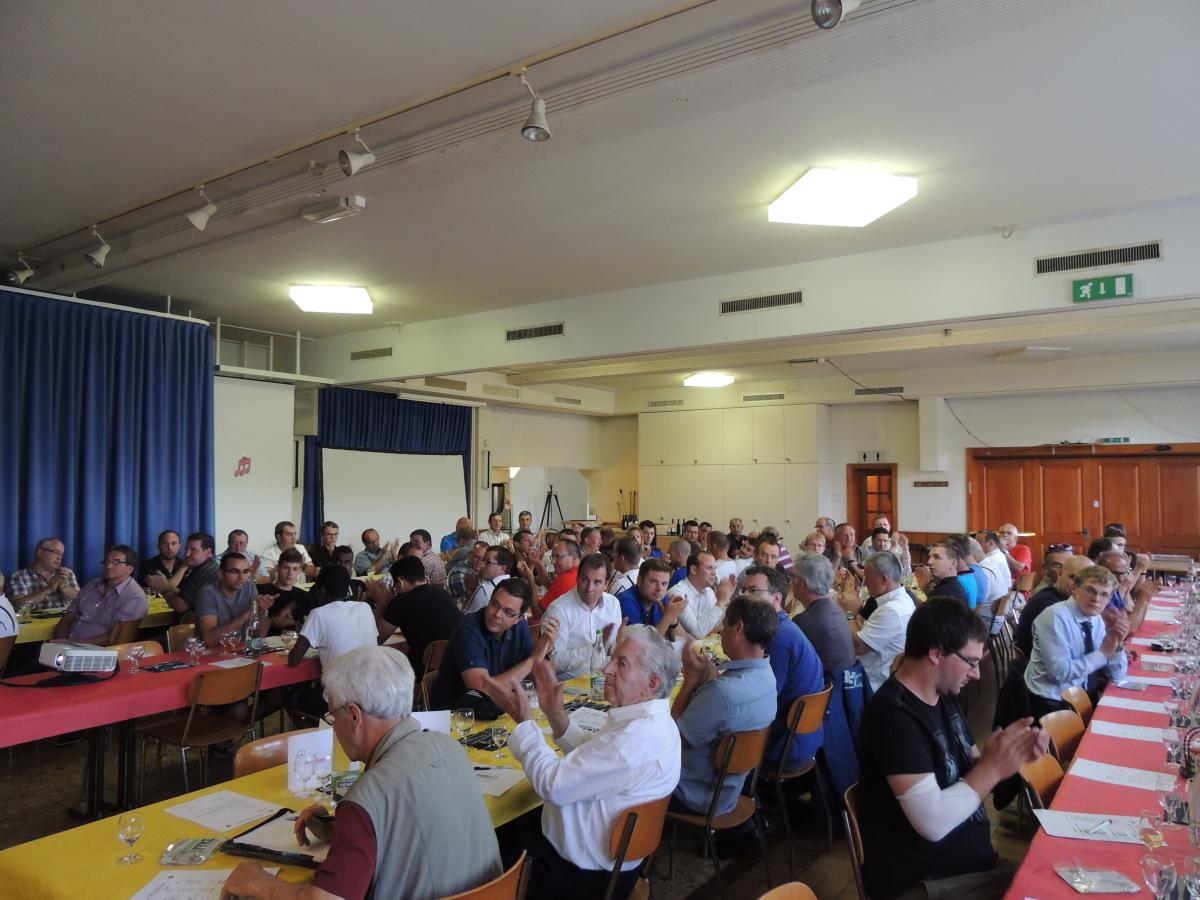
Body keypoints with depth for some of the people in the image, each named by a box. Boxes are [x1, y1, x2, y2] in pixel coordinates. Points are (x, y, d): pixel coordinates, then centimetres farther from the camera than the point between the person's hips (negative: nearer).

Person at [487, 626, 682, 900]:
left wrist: (524, 720, -17)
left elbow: (553, 785, -29)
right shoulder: (650, 720, 0)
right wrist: (555, 714, -3)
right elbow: (588, 756, 10)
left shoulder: (638, 736, -32)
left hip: (586, 876, -9)